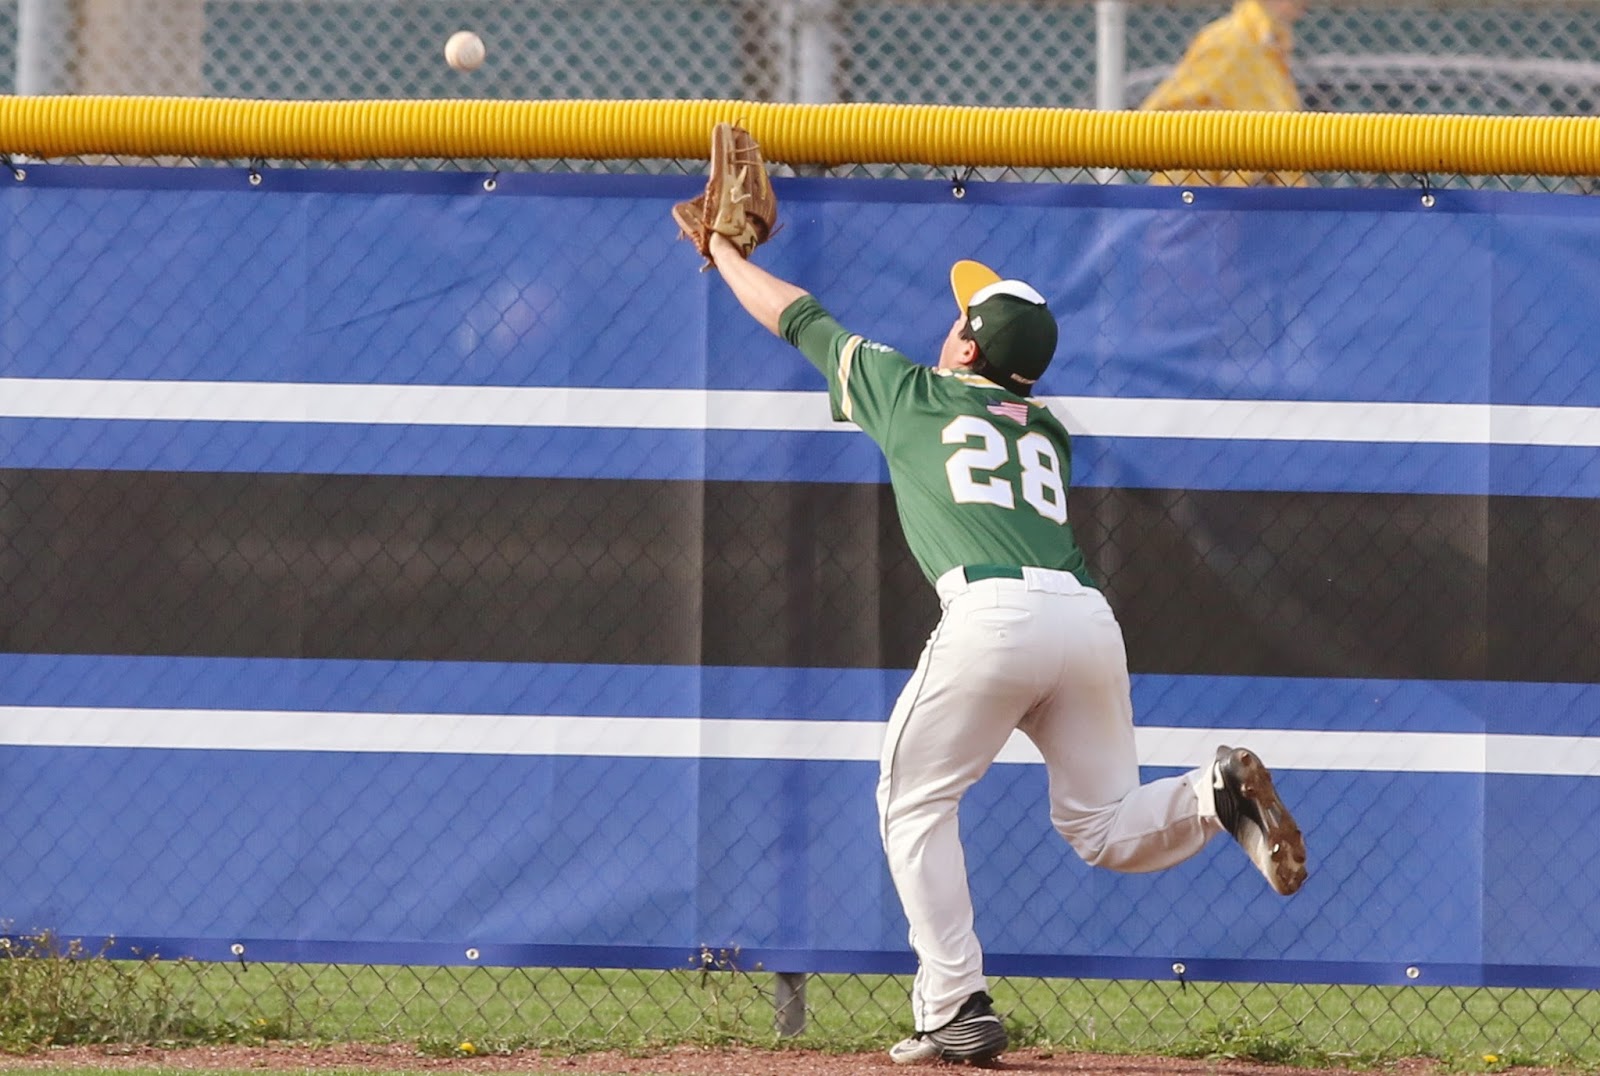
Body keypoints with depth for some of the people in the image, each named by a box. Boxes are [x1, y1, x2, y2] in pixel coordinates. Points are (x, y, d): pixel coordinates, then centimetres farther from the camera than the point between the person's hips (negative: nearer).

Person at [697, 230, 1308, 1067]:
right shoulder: (1048, 433, 29)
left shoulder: (911, 394, 19)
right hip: (1089, 616, 5)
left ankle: (957, 1007, 0)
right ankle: (1215, 793, -16)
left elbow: (796, 317, 32)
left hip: (994, 614, -5)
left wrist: (724, 251, 48)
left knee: (915, 803, 11)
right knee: (1101, 828, 14)